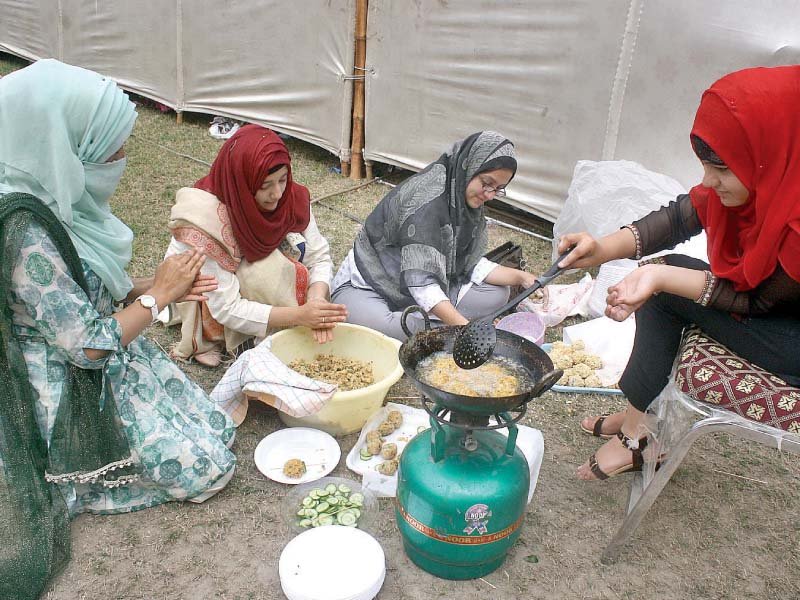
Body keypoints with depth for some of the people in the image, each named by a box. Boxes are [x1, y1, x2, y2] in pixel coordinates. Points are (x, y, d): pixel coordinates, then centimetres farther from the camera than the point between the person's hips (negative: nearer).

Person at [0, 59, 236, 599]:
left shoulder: (54, 196, -3)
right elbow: (89, 345, -25)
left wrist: (157, 285, -4)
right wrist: (158, 295, -13)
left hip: (114, 367, 9)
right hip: (78, 393, -9)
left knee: (216, 435, 10)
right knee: (208, 469, -6)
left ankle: (74, 467, 16)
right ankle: (68, 485, 8)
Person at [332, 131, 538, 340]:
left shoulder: (468, 201, 0)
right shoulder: (425, 199, -28)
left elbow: (470, 265, 1)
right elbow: (420, 281, -32)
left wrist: (520, 277, -10)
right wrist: (464, 327, -37)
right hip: (368, 287, -8)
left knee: (497, 294, -5)